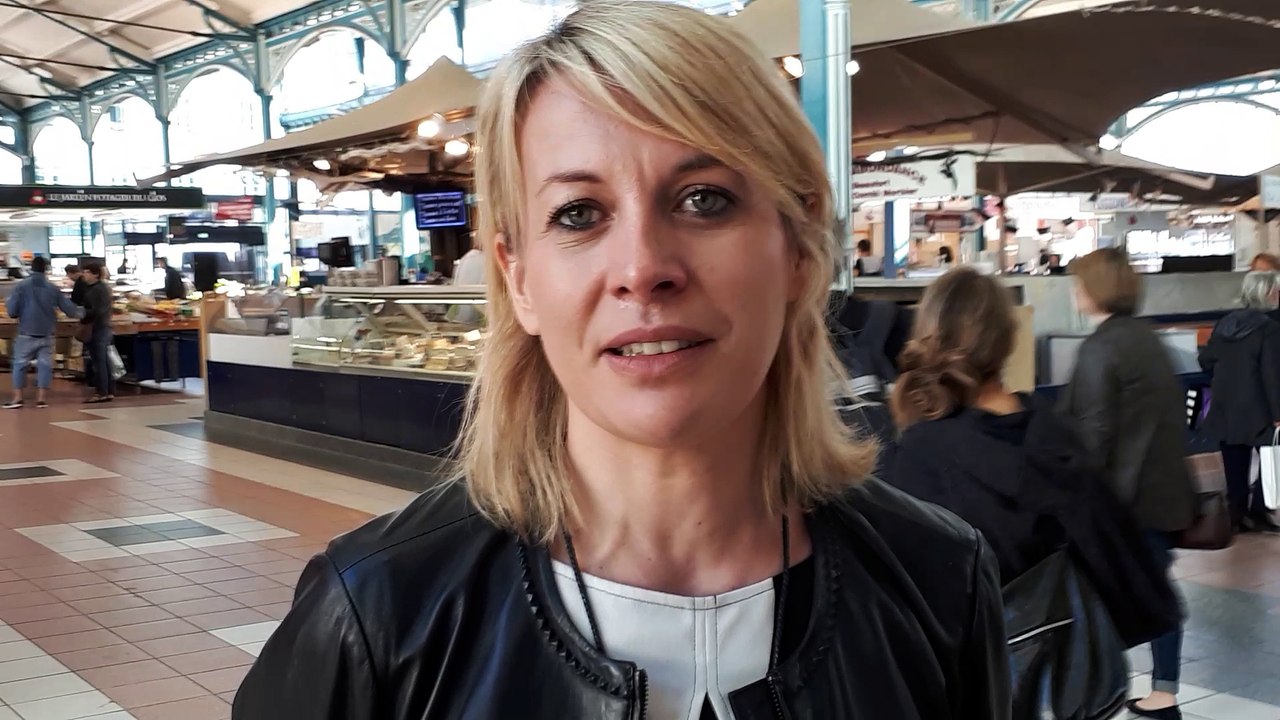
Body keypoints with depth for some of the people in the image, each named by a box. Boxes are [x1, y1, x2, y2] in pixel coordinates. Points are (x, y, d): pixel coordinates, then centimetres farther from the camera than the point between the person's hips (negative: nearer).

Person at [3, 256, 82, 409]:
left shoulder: (21, 286, -7)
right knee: (45, 365, 7)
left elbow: (12, 311, -9)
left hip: (26, 334, -2)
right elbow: (69, 308, 5)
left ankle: (18, 397, 5)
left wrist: (22, 312, 14)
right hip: (46, 335, 2)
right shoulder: (53, 288, 0)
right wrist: (79, 312, 26)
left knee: (20, 364, 7)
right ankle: (42, 398, 6)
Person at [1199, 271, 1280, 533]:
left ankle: (1237, 514, 14)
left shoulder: (1224, 323, 6)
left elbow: (1206, 360, 10)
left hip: (1226, 408, 6)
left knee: (1235, 467, 11)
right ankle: (1257, 512, 8)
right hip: (1256, 409, -6)